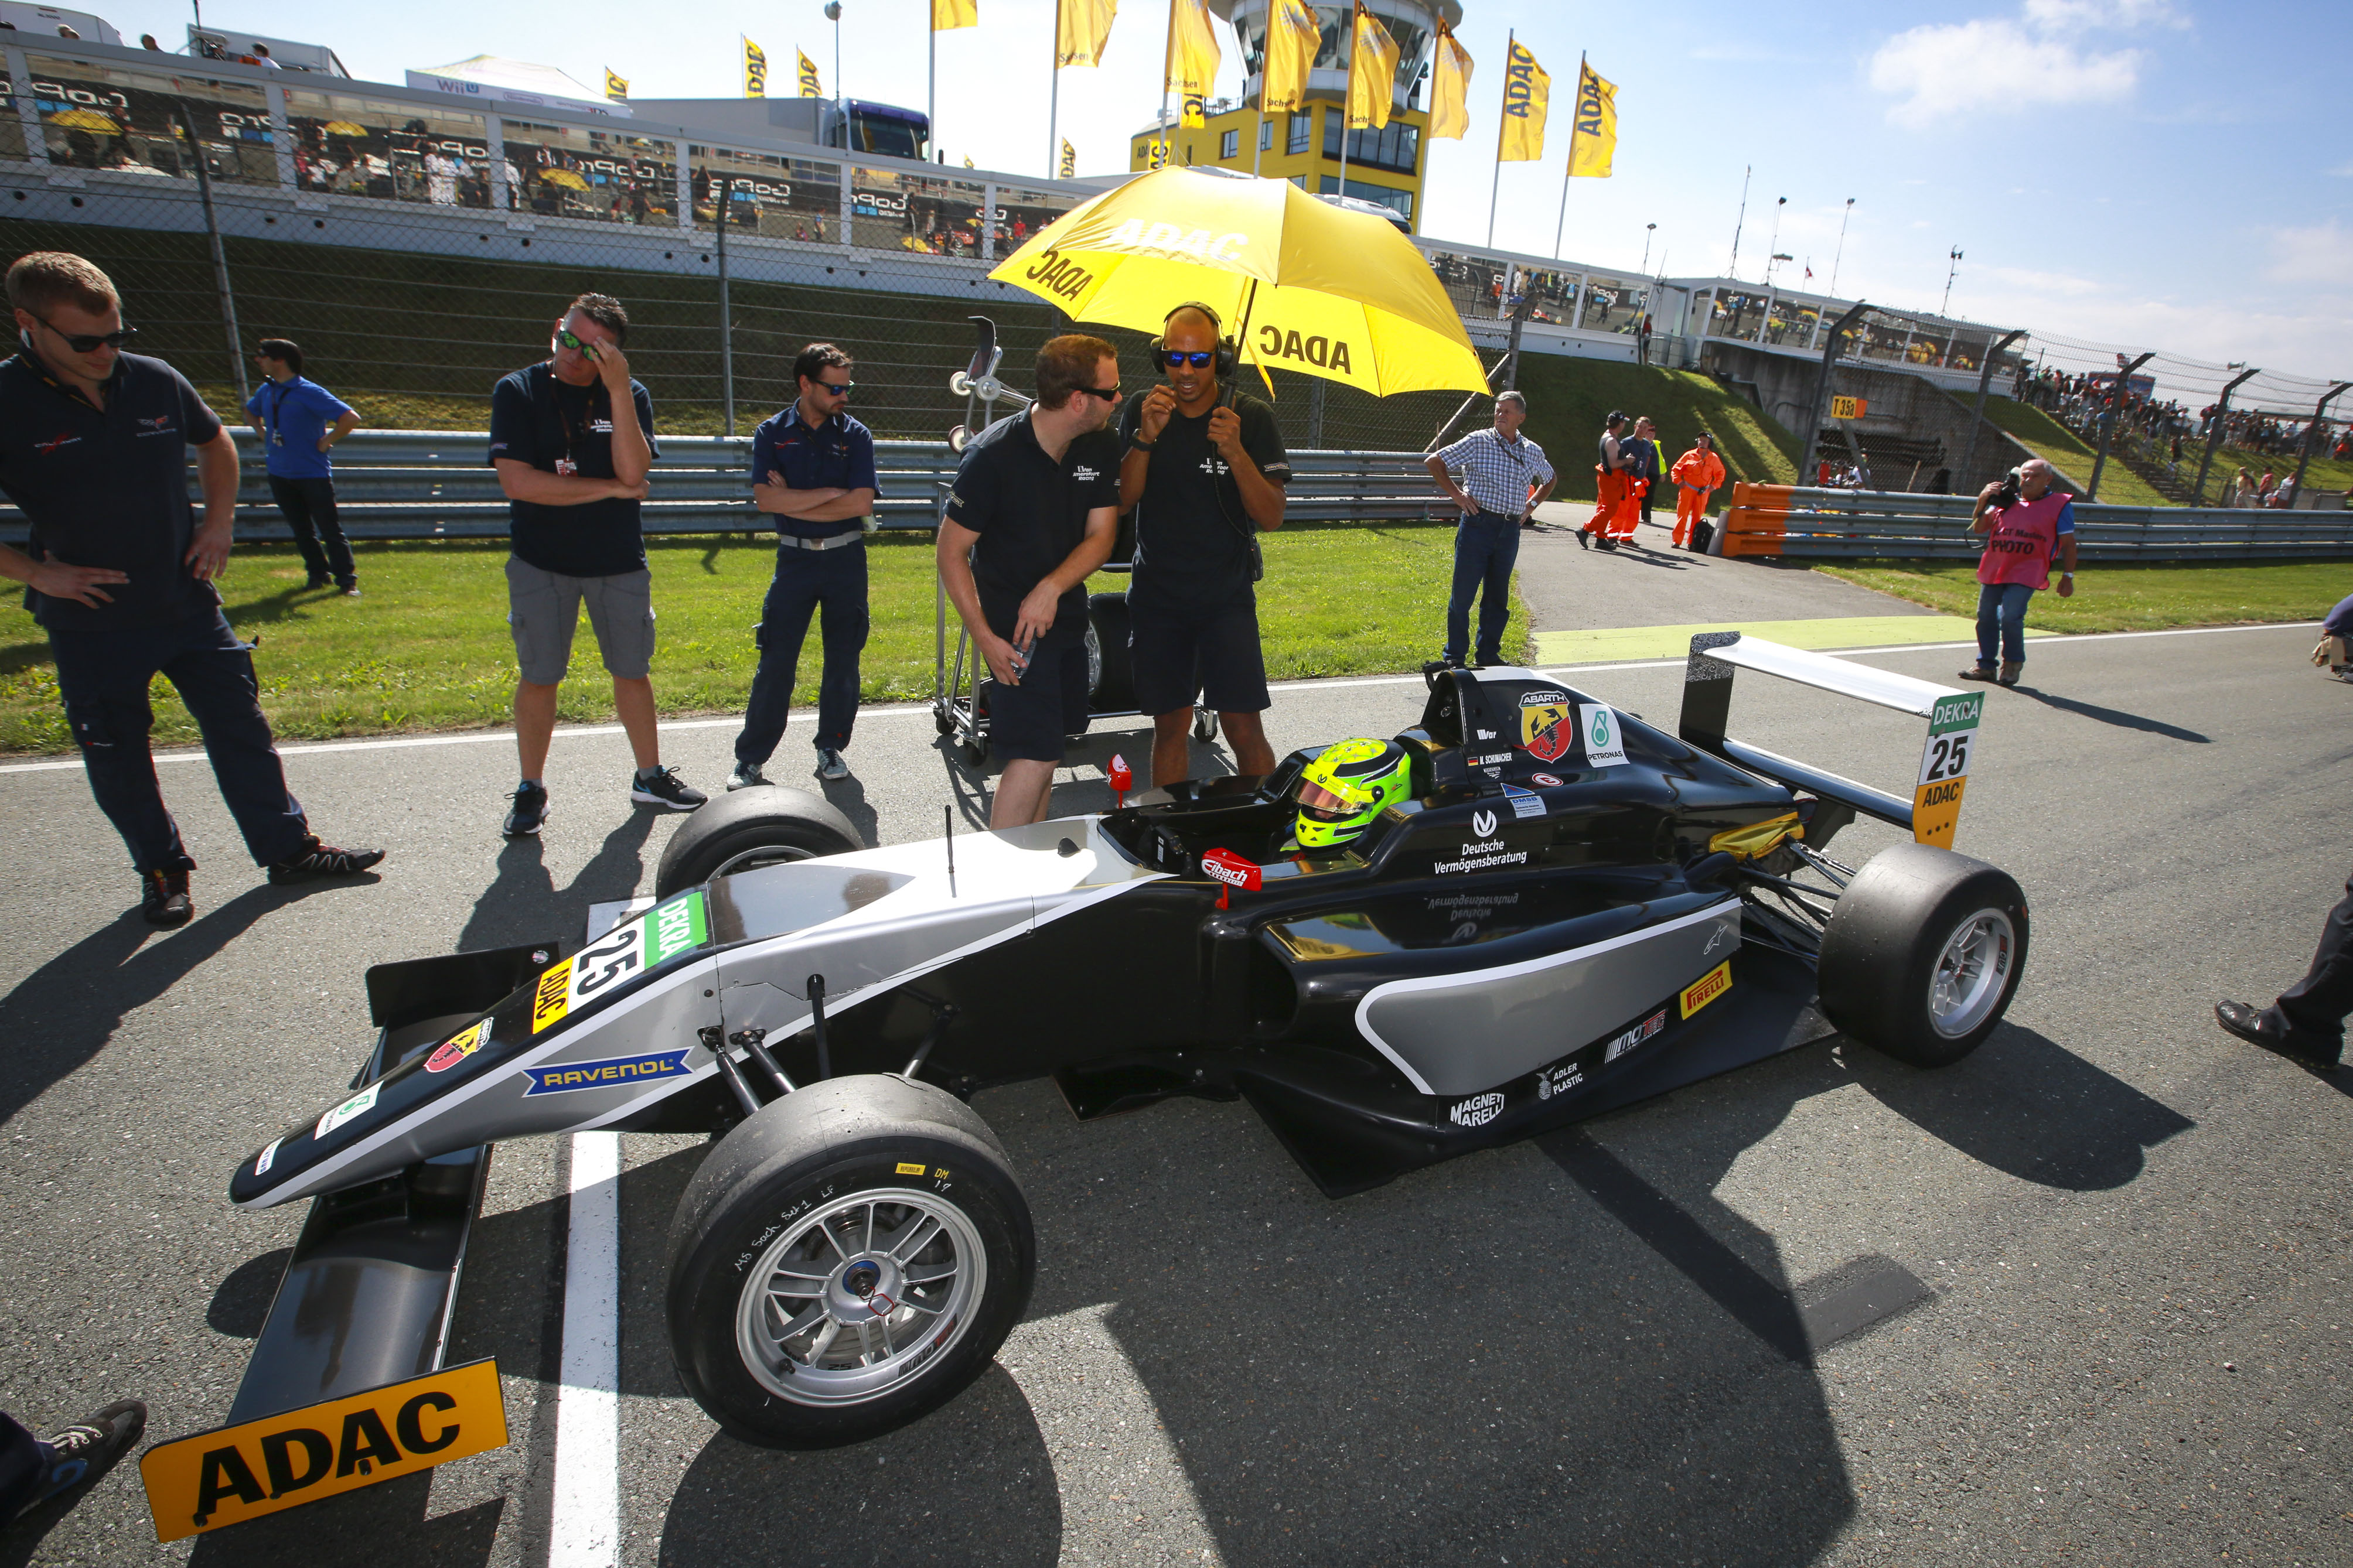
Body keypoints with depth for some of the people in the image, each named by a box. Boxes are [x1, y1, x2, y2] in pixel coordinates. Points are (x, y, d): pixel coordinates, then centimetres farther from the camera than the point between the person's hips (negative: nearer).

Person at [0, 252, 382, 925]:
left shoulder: (157, 382, -2)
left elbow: (216, 442, 18)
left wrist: (218, 522, 8)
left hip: (189, 604, 3)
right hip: (89, 623, -2)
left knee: (242, 728, 9)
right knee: (118, 758, 9)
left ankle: (289, 848, 20)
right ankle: (161, 870, 26)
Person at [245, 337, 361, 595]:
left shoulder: (310, 393, -14)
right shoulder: (266, 392, 8)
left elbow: (351, 419, -22)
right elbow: (250, 411, 32)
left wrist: (324, 442, -15)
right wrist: (263, 435, 16)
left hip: (313, 474, -7)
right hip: (279, 474, 7)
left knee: (329, 529, -5)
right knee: (301, 530, 11)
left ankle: (346, 580, -1)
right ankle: (319, 573, 22)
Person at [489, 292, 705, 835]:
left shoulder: (630, 397, 1)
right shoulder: (517, 392, -4)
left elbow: (633, 473, -15)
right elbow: (518, 483, -15)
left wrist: (618, 390, -21)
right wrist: (609, 490, -13)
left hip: (620, 561, 2)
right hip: (541, 564, -1)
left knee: (632, 670, 8)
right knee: (538, 678, 3)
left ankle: (650, 776, 22)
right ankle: (530, 791, 16)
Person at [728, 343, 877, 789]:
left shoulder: (855, 435, 3)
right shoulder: (772, 433, 3)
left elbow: (861, 503, -10)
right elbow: (766, 498, -10)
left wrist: (793, 502, -9)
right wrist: (830, 493, -11)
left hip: (846, 558, 1)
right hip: (794, 558, -1)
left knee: (843, 659, 6)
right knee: (776, 660, -1)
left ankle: (832, 747, 21)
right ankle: (750, 759, 7)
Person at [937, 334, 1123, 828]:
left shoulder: (1102, 447, 0)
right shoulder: (993, 454, -18)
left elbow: (1101, 536, -2)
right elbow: (952, 551, -13)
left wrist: (1051, 588, -20)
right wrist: (985, 638, -18)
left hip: (1065, 614, 7)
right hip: (1011, 623, -6)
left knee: (1046, 747, 12)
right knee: (1036, 755, -12)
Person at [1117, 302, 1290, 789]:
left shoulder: (1252, 418, -4)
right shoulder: (1140, 413, 3)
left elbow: (1271, 518, -10)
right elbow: (1122, 502, -6)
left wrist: (1235, 452, -24)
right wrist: (1146, 437, -20)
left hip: (1227, 598, -2)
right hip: (1156, 598, 2)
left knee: (1244, 728, -7)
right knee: (1170, 725, 9)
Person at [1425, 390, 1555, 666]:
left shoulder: (1533, 452, 11)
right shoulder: (1478, 441, -1)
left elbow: (1550, 479, 31)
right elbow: (1433, 462, 0)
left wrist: (1532, 503, 16)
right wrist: (1455, 493, -4)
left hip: (1510, 530, 4)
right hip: (1477, 524, -4)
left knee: (1498, 596, 9)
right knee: (1463, 594, -2)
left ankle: (1488, 654, 20)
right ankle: (1454, 656, 6)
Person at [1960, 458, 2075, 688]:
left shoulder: (2060, 504, 4)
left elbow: (2068, 543, 6)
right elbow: (1978, 528, 13)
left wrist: (2068, 576, 3)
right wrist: (1982, 501, -2)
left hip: (2026, 571, -5)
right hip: (1993, 568, 5)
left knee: (2010, 616, -17)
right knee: (1986, 616, 7)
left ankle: (2013, 664, 4)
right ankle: (1985, 665, 19)